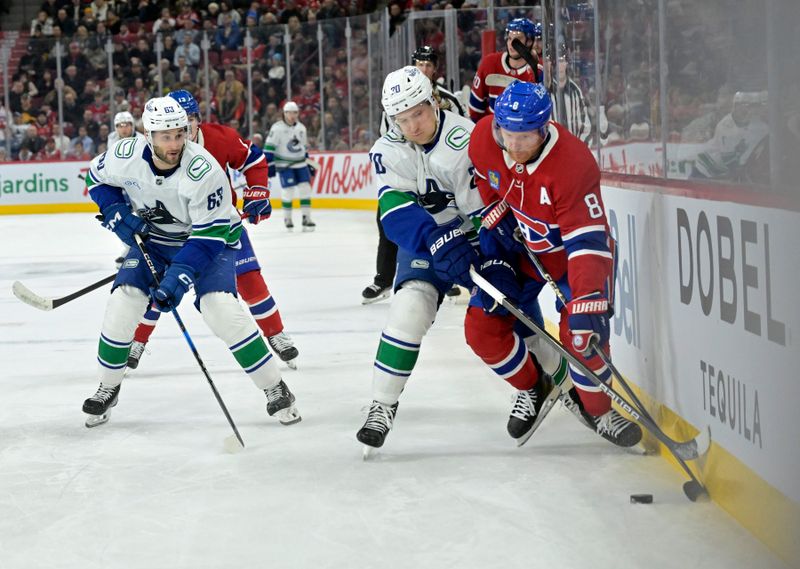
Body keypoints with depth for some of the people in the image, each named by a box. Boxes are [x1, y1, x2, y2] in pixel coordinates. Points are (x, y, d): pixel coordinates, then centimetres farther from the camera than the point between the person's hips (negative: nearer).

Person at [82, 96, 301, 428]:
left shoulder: (204, 171, -33)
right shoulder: (126, 156, -22)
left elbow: (209, 235, -28)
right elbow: (97, 177, 2)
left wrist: (180, 276, -36)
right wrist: (116, 212, -14)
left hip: (211, 237, -4)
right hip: (152, 238, 4)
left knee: (220, 308, -22)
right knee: (123, 302, -10)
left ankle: (275, 390, -9)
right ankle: (108, 389, 13)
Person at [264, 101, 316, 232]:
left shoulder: (301, 127, 10)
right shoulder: (277, 128, -9)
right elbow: (269, 148, -10)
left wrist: (309, 164, 19)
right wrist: (269, 164, -16)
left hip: (300, 164, 5)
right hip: (284, 165, -5)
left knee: (305, 189, -3)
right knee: (287, 190, -10)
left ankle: (306, 218, 1)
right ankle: (287, 218, 7)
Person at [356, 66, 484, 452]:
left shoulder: (465, 141, -25)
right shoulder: (389, 151, -12)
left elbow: (487, 214, -25)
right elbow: (397, 212, -25)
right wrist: (437, 243, -41)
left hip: (473, 236, -2)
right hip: (424, 240, 2)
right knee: (410, 307, -18)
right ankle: (382, 406, -12)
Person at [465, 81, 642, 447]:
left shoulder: (573, 164, -36)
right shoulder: (483, 139, -22)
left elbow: (588, 241, -39)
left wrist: (588, 301, -47)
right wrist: (494, 227, 0)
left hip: (569, 248, -4)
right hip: (518, 245, 4)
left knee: (581, 332, -20)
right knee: (482, 327, -4)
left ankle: (598, 409, 8)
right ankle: (530, 388, 24)